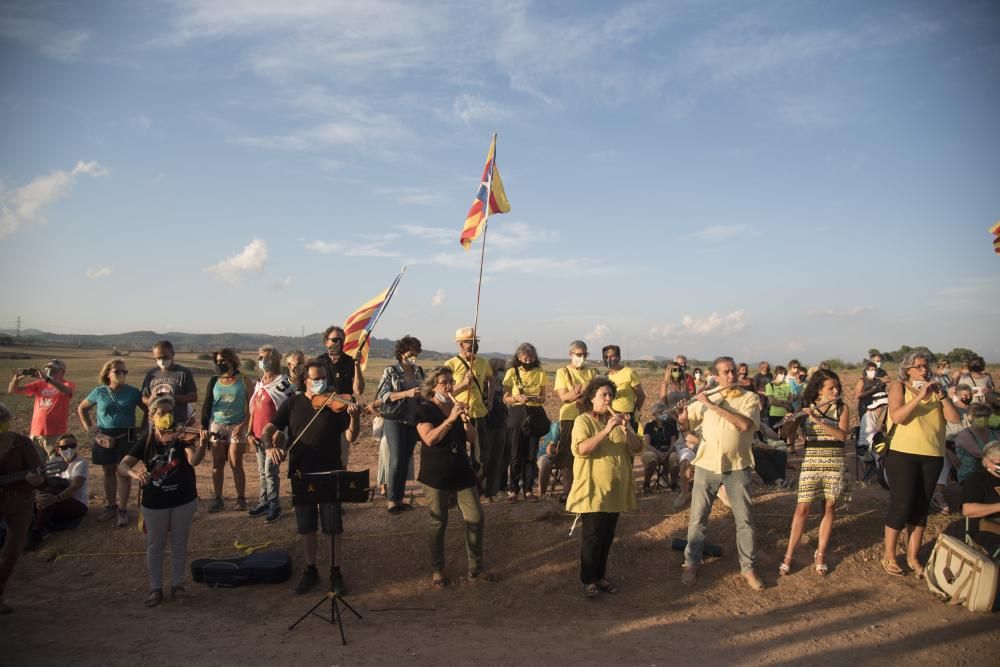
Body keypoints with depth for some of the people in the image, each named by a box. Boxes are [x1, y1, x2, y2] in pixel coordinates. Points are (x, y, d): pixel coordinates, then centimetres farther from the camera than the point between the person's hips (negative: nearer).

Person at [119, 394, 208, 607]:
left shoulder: (181, 436, -10)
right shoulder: (146, 443, -6)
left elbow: (194, 460, -26)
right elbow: (122, 465, -14)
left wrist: (202, 445, -47)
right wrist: (134, 473, -37)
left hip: (184, 501, -1)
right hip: (154, 502, 1)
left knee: (179, 544, 12)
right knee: (154, 545, 12)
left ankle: (177, 584, 26)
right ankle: (155, 588, 25)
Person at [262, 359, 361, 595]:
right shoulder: (292, 404, 2)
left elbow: (351, 437, -12)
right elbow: (268, 430, -1)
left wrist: (355, 417, -32)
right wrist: (270, 447, -23)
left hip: (330, 473, -2)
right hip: (301, 475, 2)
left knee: (334, 527, 3)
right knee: (306, 527, 12)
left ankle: (336, 572, 19)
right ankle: (310, 571, 29)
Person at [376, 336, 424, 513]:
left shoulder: (418, 371, 10)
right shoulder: (391, 371, -4)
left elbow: (423, 393, 23)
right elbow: (382, 395, -12)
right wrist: (406, 393, -22)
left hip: (413, 420, 5)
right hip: (395, 420, -5)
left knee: (406, 460, 7)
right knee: (397, 460, -8)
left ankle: (400, 498, 15)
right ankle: (392, 500, 1)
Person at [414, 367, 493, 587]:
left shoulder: (458, 407, 9)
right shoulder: (424, 410, -6)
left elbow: (473, 438, 4)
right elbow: (430, 438, -22)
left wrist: (465, 419, -12)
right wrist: (450, 419, -28)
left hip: (461, 472, 5)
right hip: (436, 475, -5)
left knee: (476, 518, 3)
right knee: (438, 523, 4)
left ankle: (475, 566, 17)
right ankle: (437, 570, 19)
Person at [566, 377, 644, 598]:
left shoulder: (618, 420, 9)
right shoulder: (583, 420, -8)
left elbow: (637, 448, 3)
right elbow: (582, 449, -24)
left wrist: (627, 430, -16)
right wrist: (606, 430, -29)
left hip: (616, 489, 6)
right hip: (593, 489, -5)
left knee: (607, 536, 13)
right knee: (592, 536, -2)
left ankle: (600, 576, 26)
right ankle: (588, 580, 12)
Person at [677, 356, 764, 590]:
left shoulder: (750, 398, -2)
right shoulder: (705, 398, 5)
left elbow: (744, 424, -21)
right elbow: (685, 424, 7)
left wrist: (714, 406, -21)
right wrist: (680, 413, -16)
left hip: (737, 467, -1)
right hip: (706, 465, 1)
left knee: (744, 519, 7)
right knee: (697, 517, 6)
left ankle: (749, 568, 23)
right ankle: (691, 564, 21)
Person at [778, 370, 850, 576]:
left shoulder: (842, 408, 1)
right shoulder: (805, 408, 0)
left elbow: (842, 435, -13)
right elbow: (789, 436, -3)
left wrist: (818, 420, -23)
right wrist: (790, 422, -24)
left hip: (835, 462, 1)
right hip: (811, 461, -1)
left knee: (829, 508, 7)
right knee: (802, 508, -1)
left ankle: (820, 555, 19)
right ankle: (789, 555, 6)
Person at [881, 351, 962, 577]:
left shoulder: (936, 389, 9)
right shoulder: (899, 387, -2)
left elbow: (955, 418, -2)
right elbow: (897, 417, -17)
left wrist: (942, 396, -13)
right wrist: (920, 396, -21)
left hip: (933, 456, 4)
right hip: (903, 454, -4)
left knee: (921, 507, 10)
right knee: (901, 505, -3)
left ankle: (913, 557, 23)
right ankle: (888, 556, 12)